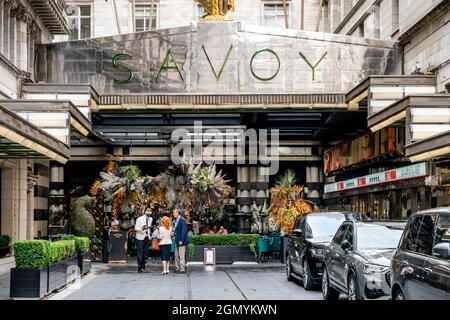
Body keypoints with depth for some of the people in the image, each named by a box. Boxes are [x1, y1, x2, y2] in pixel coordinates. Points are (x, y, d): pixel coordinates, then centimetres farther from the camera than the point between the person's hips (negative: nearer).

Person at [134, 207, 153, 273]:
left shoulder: (150, 219, 9)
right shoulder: (140, 219, -8)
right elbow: (136, 228, -11)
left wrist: (149, 235, 14)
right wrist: (141, 230, -28)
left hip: (147, 238, 6)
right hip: (140, 238, -6)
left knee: (145, 253, 8)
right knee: (140, 253, -4)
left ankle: (143, 267, 14)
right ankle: (140, 268, 0)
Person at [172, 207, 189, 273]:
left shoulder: (182, 220, -15)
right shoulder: (176, 220, 14)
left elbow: (184, 231, -19)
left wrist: (181, 240, -22)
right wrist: (174, 232, 2)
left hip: (181, 240, -10)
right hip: (177, 241, 10)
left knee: (181, 256, -4)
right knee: (176, 255, 14)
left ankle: (182, 269, 1)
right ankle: (177, 268, 22)